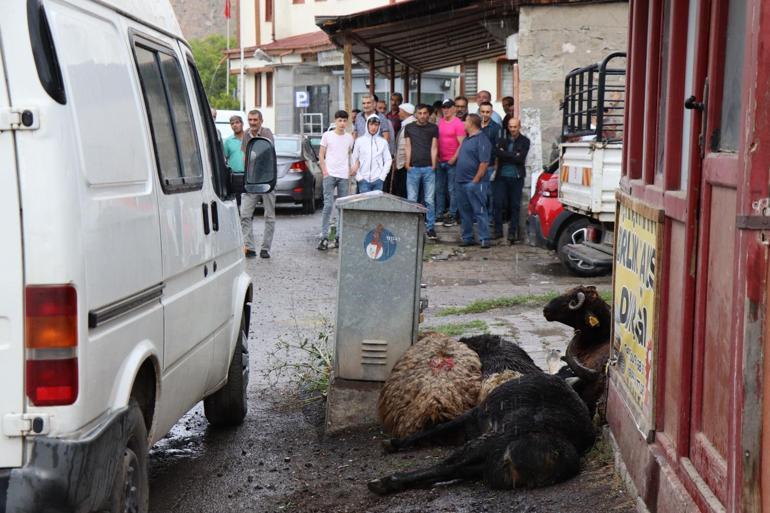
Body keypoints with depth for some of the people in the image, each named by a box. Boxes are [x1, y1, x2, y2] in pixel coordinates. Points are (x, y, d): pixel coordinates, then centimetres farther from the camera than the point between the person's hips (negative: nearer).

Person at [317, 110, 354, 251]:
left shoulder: (349, 138, 9)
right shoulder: (327, 135, 1)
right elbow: (321, 155, 3)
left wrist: (350, 172, 5)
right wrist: (324, 171, -6)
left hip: (344, 176, 3)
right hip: (330, 175, -3)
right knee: (328, 205, -10)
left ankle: (339, 236, 12)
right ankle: (324, 237, -7)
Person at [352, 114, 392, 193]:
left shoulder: (383, 142, 4)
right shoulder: (359, 141, 4)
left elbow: (388, 160, 6)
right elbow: (354, 159, 6)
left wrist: (382, 176, -2)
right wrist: (358, 177, -2)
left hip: (378, 180, 1)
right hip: (364, 180, -1)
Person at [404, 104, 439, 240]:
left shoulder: (433, 128, 8)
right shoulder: (409, 127, 10)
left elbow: (434, 148, 4)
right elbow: (407, 147, 8)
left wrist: (433, 165, -4)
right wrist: (407, 164, -1)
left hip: (428, 168, -1)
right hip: (413, 168, 1)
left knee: (430, 200, 0)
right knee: (411, 200, 1)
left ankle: (431, 228, 5)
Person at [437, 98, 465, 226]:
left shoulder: (458, 124, -7)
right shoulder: (440, 122, 10)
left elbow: (462, 144, -11)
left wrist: (454, 158, -14)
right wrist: (436, 156, 8)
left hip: (452, 162, -6)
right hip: (440, 161, 6)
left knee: (452, 189, -2)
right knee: (439, 188, 10)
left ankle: (452, 215, 3)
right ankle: (439, 213, 18)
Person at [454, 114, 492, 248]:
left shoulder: (482, 140, -12)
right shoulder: (467, 139, 17)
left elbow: (484, 163, -18)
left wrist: (475, 180, -21)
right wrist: (459, 176, 16)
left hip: (474, 183, -9)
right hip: (462, 181, 9)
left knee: (479, 211, -6)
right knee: (464, 211, 12)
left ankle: (484, 238, -3)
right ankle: (467, 237, 20)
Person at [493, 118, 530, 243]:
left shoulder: (524, 141, 2)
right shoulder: (503, 139, 9)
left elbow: (520, 159, -10)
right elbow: (497, 152, -8)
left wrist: (505, 154, -8)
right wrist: (513, 156, -13)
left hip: (516, 177, -2)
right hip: (502, 176, 2)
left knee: (515, 206, 2)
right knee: (498, 203, -5)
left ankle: (513, 232, 8)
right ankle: (498, 230, 5)